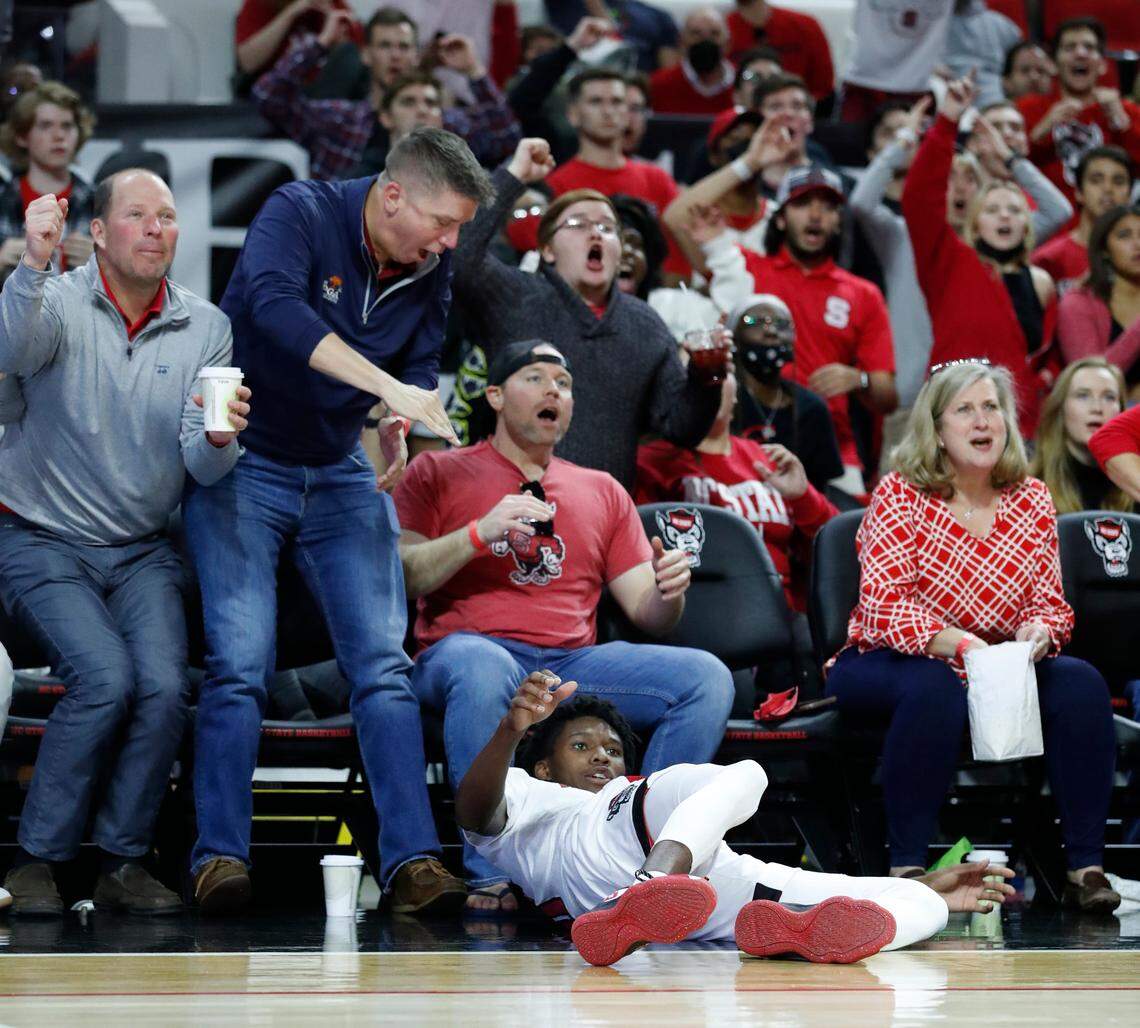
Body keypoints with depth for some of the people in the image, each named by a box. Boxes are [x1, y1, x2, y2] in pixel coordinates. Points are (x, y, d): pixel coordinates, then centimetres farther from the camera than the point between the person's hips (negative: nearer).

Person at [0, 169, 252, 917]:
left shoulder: (205, 327, 2)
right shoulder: (61, 303, -7)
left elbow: (203, 468, -6)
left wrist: (219, 439, -30)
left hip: (143, 550, 3)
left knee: (165, 685, -21)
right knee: (106, 676, -25)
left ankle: (123, 862, -4)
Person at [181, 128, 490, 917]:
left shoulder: (431, 270, 0)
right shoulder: (300, 214, -18)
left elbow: (422, 364, 9)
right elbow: (274, 305, -37)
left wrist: (399, 432, -14)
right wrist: (389, 387, -44)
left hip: (344, 475, 5)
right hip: (244, 465, -5)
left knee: (384, 667, -6)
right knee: (240, 666, -13)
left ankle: (412, 860, -10)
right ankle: (221, 857, -9)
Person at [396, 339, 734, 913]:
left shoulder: (602, 492, 25)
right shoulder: (439, 473, 14)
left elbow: (647, 616, 18)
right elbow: (396, 579, 0)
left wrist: (668, 592, -6)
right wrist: (480, 533, -13)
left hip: (574, 665, 4)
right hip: (469, 648, -4)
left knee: (707, 676, -20)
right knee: (481, 665, -41)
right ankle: (491, 876, -34)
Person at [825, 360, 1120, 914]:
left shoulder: (1032, 500, 6)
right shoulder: (900, 496, -7)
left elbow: (1051, 604, 4)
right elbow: (882, 606, -17)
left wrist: (1040, 631, -21)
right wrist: (957, 644, -33)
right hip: (882, 665, -4)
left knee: (1079, 682, -23)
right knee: (934, 686, -38)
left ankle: (1085, 868, -23)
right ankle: (906, 866, -33)